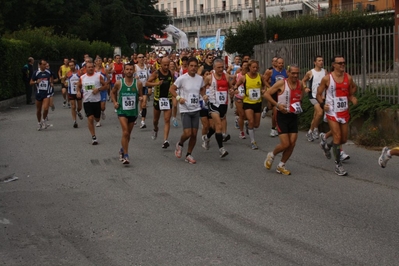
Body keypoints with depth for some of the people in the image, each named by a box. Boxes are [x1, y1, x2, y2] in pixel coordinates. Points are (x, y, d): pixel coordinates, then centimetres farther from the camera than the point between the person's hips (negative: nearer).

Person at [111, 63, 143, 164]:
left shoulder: (138, 83, -3)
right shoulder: (119, 83, -5)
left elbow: (141, 95, 7)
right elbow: (113, 92, 13)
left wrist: (141, 98, -16)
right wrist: (114, 102, -2)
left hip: (133, 111, 3)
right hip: (122, 111, -3)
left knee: (128, 133, 16)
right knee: (125, 132, -17)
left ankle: (122, 150, 40)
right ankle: (125, 156, -13)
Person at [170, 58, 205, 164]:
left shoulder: (200, 78, 4)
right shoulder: (182, 78, -10)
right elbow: (172, 89, -4)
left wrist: (204, 95, 2)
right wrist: (178, 97, -19)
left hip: (196, 109, 5)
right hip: (185, 110, -5)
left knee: (194, 134, 4)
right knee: (187, 133, -13)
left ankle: (189, 155, 20)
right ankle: (180, 144, 20)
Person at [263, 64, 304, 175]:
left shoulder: (300, 84, 3)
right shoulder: (281, 83, -12)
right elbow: (266, 94, -9)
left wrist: (299, 105, 5)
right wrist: (277, 104, -18)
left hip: (294, 116, 5)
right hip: (282, 115, -5)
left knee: (292, 144, 2)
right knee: (285, 144, -10)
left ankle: (281, 166, 19)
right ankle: (271, 155, 21)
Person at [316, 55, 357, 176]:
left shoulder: (348, 78, 1)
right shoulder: (327, 79, -9)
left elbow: (353, 87, 21)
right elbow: (318, 94, -1)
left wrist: (351, 97, 1)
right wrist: (322, 104, -17)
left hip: (344, 112, 5)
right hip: (332, 112, -5)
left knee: (344, 139, 11)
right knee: (337, 136, -13)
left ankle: (328, 145, 43)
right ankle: (338, 164, -2)